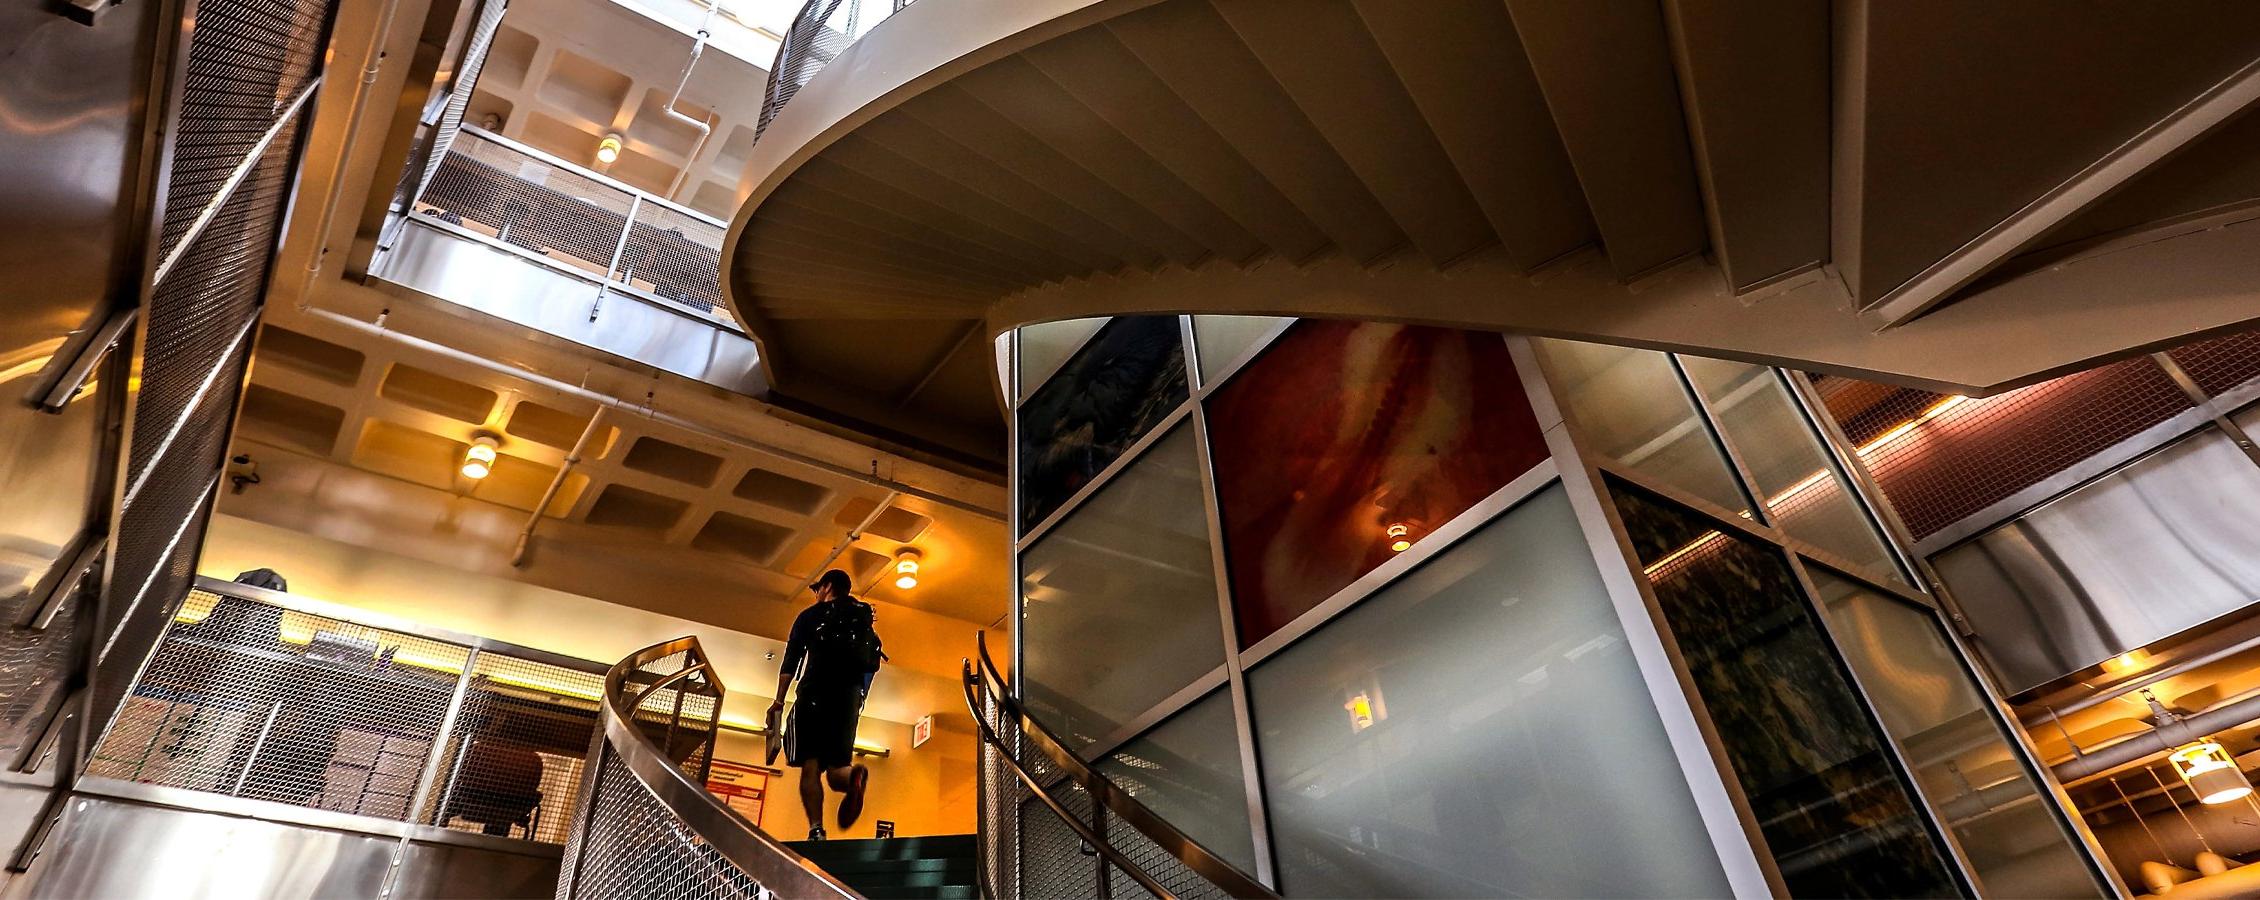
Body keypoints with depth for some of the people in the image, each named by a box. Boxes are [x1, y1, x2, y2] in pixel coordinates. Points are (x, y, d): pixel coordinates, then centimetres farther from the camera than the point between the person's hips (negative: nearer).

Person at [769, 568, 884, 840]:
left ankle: (816, 831, -23)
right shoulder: (863, 618, 21)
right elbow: (872, 664, 16)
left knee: (810, 767, -6)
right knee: (836, 768, 2)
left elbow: (791, 659, 1)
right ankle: (853, 775, -34)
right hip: (850, 696, 3)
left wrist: (779, 699, -2)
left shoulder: (811, 615, 11)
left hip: (815, 692, -3)